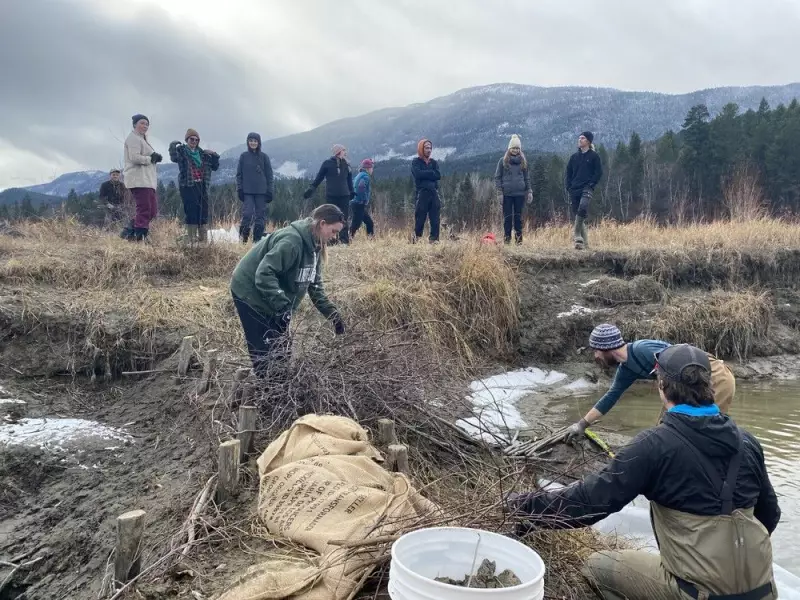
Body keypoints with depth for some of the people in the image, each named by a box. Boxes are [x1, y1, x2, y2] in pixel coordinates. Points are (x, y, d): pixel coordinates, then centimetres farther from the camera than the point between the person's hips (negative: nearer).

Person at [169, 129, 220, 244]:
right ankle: (192, 239, -3)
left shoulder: (202, 153, 16)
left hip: (201, 186, 5)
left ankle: (204, 239, 10)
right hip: (188, 186, -5)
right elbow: (174, 158, -19)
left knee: (203, 212, 4)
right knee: (191, 212, -8)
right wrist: (172, 146, -28)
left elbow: (214, 167, 18)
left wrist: (214, 156, 4)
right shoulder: (181, 150, 3)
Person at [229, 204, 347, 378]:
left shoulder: (313, 245, 2)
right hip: (250, 294, -9)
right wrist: (283, 306, -39)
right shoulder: (292, 240, -29)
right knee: (263, 352, -6)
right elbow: (264, 274, -34)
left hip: (273, 300, 9)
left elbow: (315, 285, 7)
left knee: (281, 350, 10)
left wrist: (333, 314, 0)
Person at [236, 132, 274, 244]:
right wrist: (239, 189, -1)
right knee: (247, 214, -12)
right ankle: (243, 237, 1)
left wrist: (269, 191, 0)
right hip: (247, 192, -1)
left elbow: (269, 175, 6)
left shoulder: (264, 157, 6)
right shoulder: (244, 156, 6)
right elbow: (239, 174, 8)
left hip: (261, 191, 1)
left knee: (261, 216, 2)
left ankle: (257, 239, 11)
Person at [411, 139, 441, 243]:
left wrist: (425, 174, -5)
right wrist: (431, 173, -3)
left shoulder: (434, 162, 19)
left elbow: (438, 176, 2)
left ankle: (434, 239, -1)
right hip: (421, 194, -4)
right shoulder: (416, 162, 6)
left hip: (434, 193, 4)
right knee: (420, 219, -8)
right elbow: (418, 174, -14)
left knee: (435, 219, -2)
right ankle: (416, 239, -2)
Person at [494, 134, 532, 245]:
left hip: (520, 193, 2)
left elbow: (527, 177, 15)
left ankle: (519, 239, 9)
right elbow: (497, 177, 2)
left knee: (518, 217, 3)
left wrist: (529, 191, 7)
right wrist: (499, 192, -6)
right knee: (507, 217, -1)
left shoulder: (523, 161, 10)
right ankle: (506, 239, 5)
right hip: (507, 194, -2)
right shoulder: (503, 161, 3)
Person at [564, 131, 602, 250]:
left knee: (583, 207, -31)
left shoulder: (594, 156, 3)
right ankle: (584, 242, 8)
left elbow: (599, 172, 0)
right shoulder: (574, 157, 15)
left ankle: (577, 234, -24)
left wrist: (591, 184, -10)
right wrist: (568, 187, 3)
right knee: (576, 214, 1)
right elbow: (568, 173, 16)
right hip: (574, 190, 5)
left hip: (587, 188, -5)